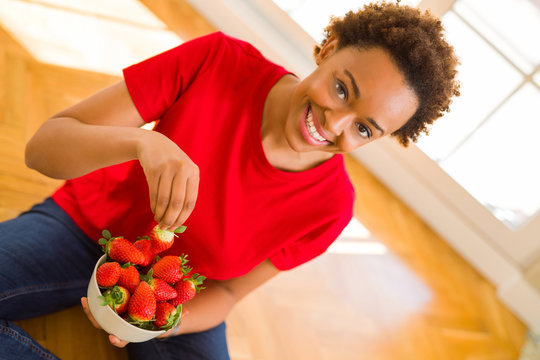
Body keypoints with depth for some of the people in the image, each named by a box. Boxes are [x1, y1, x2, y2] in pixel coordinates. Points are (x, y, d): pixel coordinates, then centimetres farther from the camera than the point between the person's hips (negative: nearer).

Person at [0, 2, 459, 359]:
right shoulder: (219, 61, -22)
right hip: (85, 223, 0)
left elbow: (226, 292, -6)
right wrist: (142, 143, -42)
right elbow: (43, 146, -21)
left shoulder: (330, 206, -18)